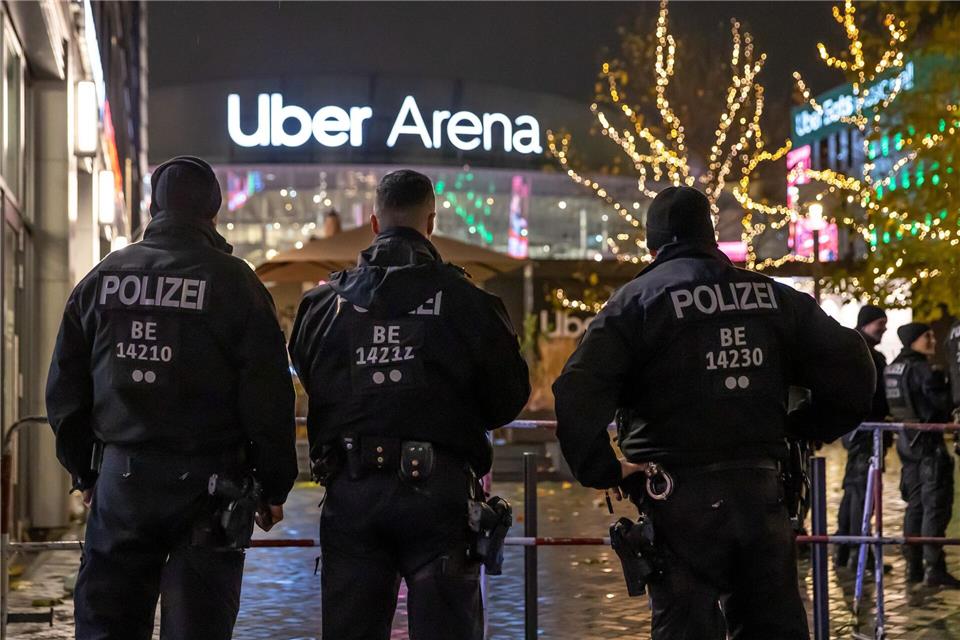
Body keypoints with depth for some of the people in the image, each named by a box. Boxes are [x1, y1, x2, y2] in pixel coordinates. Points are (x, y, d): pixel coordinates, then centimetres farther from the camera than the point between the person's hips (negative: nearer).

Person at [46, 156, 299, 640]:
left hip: (120, 477, 3)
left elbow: (64, 388, 11)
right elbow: (269, 397, -7)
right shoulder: (234, 282, -6)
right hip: (207, 485, -3)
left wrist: (84, 471, 20)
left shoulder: (102, 279, 6)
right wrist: (274, 487, 2)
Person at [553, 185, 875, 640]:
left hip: (681, 501, -4)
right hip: (762, 494, 4)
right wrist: (804, 430, 16)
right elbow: (852, 371, 7)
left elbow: (577, 395, -15)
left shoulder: (638, 299, -3)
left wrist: (602, 470, -7)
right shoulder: (774, 296, 9)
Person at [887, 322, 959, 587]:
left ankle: (913, 566, 16)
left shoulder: (892, 369, 11)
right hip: (929, 442, -9)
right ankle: (934, 569, -11)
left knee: (915, 504, 14)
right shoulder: (922, 370, -15)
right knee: (936, 505, -7)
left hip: (907, 442, 9)